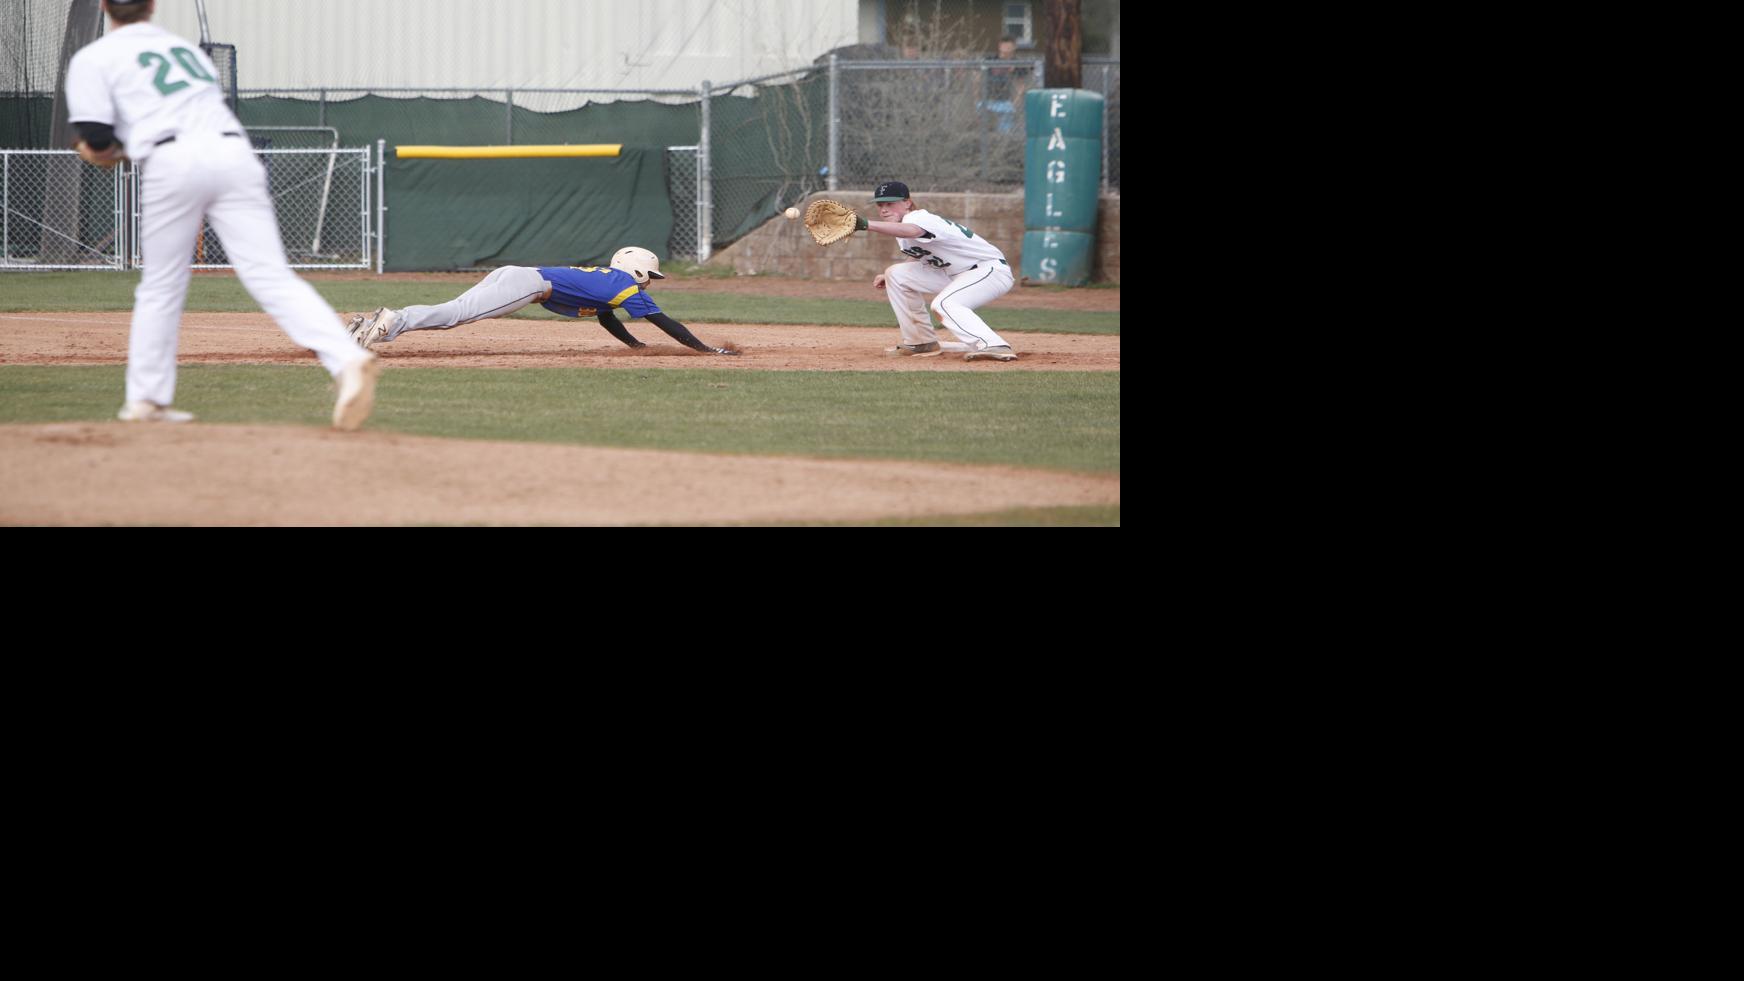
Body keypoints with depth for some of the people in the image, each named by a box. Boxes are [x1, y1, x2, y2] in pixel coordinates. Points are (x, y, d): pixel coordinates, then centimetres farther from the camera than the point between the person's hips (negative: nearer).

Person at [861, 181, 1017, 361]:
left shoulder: (919, 218, -23)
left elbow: (910, 231, -49)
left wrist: (866, 224, -60)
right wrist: (889, 277, 8)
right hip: (954, 273, 10)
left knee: (943, 304, -35)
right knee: (896, 274, 8)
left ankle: (993, 347, -43)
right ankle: (922, 342, 13)